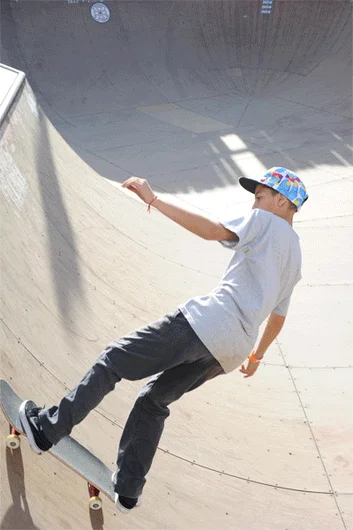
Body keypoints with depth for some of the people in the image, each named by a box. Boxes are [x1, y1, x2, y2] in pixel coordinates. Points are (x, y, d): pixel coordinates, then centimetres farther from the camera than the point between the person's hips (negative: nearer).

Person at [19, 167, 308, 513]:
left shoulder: (266, 221, 6)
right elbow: (278, 318, 34)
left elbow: (211, 230, -13)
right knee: (154, 401, 18)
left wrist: (153, 200, -13)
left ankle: (47, 428, 3)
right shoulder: (295, 255, 28)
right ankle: (128, 491, 19)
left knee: (114, 359, -1)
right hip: (231, 351, 8)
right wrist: (256, 356, 45)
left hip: (208, 322, -8)